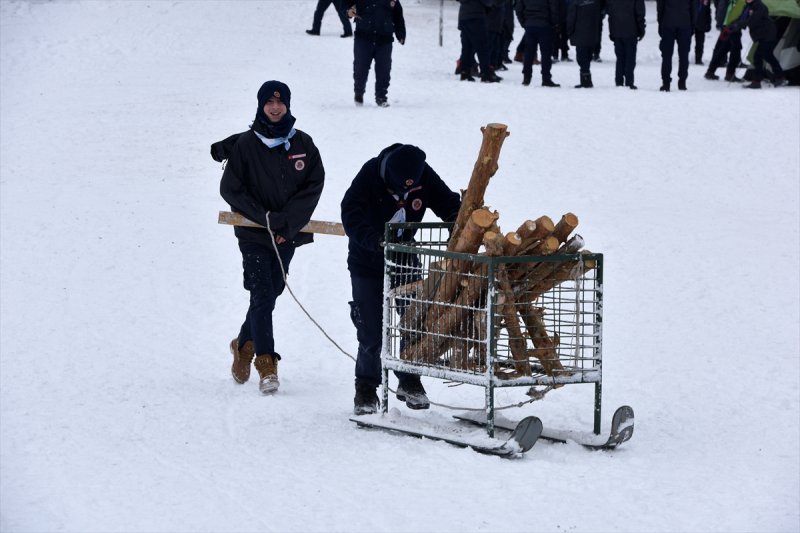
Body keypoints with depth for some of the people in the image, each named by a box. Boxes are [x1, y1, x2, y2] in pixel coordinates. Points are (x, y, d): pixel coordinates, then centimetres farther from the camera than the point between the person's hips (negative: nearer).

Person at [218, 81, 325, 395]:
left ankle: (245, 344, 35)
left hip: (287, 236, 3)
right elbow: (230, 189, -4)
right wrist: (266, 218, -12)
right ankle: (266, 364, -13)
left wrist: (288, 221, -10)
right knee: (262, 296, -12)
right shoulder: (245, 145, -5)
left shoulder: (303, 144, 3)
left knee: (270, 294, 12)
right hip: (254, 235, -3)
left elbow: (314, 185, 1)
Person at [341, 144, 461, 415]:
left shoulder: (425, 176, -12)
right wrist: (375, 240, -42)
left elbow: (449, 204, -2)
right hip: (368, 263, -3)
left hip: (404, 261, 3)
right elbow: (351, 213, -27)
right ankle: (366, 388, 9)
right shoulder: (370, 174, -22)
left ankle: (409, 382, 18)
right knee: (372, 330, -7)